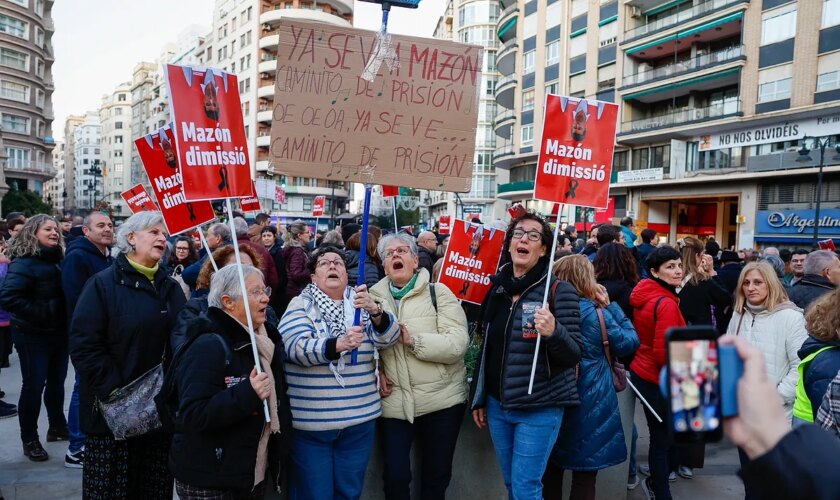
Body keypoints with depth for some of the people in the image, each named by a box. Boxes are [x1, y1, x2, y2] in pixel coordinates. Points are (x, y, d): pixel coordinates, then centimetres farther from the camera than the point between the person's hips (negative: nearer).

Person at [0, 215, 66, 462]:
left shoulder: (56, 260, 8)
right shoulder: (24, 262, -15)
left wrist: (63, 318, 3)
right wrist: (41, 314, -22)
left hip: (58, 332, 7)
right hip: (33, 335, -7)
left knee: (56, 382, 17)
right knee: (33, 386, 2)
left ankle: (57, 427, 32)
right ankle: (29, 440, 15)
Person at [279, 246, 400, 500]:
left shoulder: (361, 303, 6)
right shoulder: (300, 304, -2)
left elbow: (389, 337, -6)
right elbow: (297, 347, -17)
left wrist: (374, 310, -25)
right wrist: (339, 344, -33)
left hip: (359, 419, 3)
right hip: (310, 422, -3)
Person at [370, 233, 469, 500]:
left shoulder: (438, 293, -4)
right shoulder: (375, 297, 7)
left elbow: (457, 343, -13)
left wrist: (414, 341, -23)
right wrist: (375, 371, -4)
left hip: (441, 399, -2)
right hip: (394, 403, 2)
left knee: (436, 476, 12)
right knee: (395, 476, 7)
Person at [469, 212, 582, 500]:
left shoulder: (559, 291, -11)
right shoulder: (497, 287, 5)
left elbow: (573, 356, -12)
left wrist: (553, 332, -32)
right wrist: (478, 398, 15)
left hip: (539, 408, -5)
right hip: (497, 404, 6)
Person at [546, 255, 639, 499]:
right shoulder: (595, 312, -14)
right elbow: (629, 343, -2)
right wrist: (610, 305, 2)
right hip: (589, 403, -4)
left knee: (551, 470, 17)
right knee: (584, 476, 7)